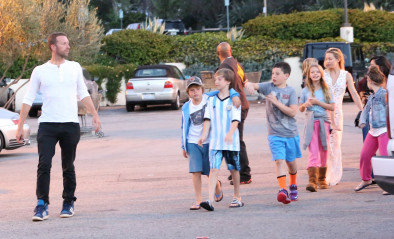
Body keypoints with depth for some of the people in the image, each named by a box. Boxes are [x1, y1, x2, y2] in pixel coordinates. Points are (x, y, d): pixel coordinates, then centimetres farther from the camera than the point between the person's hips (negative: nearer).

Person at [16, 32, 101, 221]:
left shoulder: (75, 68, 10)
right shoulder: (40, 71, 4)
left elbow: (83, 94, 17)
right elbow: (28, 99, 6)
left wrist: (95, 114, 8)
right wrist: (20, 126, 3)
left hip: (70, 125, 2)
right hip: (47, 125, -2)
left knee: (68, 167, 7)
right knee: (44, 165, -12)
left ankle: (68, 203, 19)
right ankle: (42, 205, -10)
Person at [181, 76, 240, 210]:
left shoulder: (210, 98, -5)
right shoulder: (186, 108, 2)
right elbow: (184, 127, 11)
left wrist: (234, 95, -24)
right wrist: (184, 146, 13)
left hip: (209, 141, -1)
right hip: (193, 142, 1)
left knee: (210, 172, 4)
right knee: (196, 171, -8)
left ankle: (217, 186, 38)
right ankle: (198, 200, 0)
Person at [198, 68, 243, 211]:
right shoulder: (212, 100, 9)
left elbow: (236, 120, -10)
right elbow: (208, 119, 6)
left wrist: (230, 133, -26)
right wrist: (204, 135, -6)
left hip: (231, 141, -2)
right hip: (215, 141, 2)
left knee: (234, 169, 10)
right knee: (214, 169, -10)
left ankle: (237, 197, 27)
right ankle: (210, 200, -19)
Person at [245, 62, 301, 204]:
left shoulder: (290, 91, -3)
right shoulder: (269, 87, 0)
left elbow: (292, 112, -13)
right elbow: (254, 86, -12)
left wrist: (276, 102, -18)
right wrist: (249, 84, -36)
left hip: (291, 133, 1)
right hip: (275, 133, -1)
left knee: (291, 161, 17)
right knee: (279, 160, -17)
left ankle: (293, 186, 40)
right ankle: (283, 190, -26)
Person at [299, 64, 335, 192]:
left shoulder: (326, 90, 7)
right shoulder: (305, 91, 8)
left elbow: (332, 107, -1)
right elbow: (301, 109, 14)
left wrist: (317, 102, -10)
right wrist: (305, 104, -9)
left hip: (324, 122, 1)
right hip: (311, 123, -1)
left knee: (323, 152, 6)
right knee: (313, 152, -13)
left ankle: (322, 179, 21)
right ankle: (312, 181, -24)